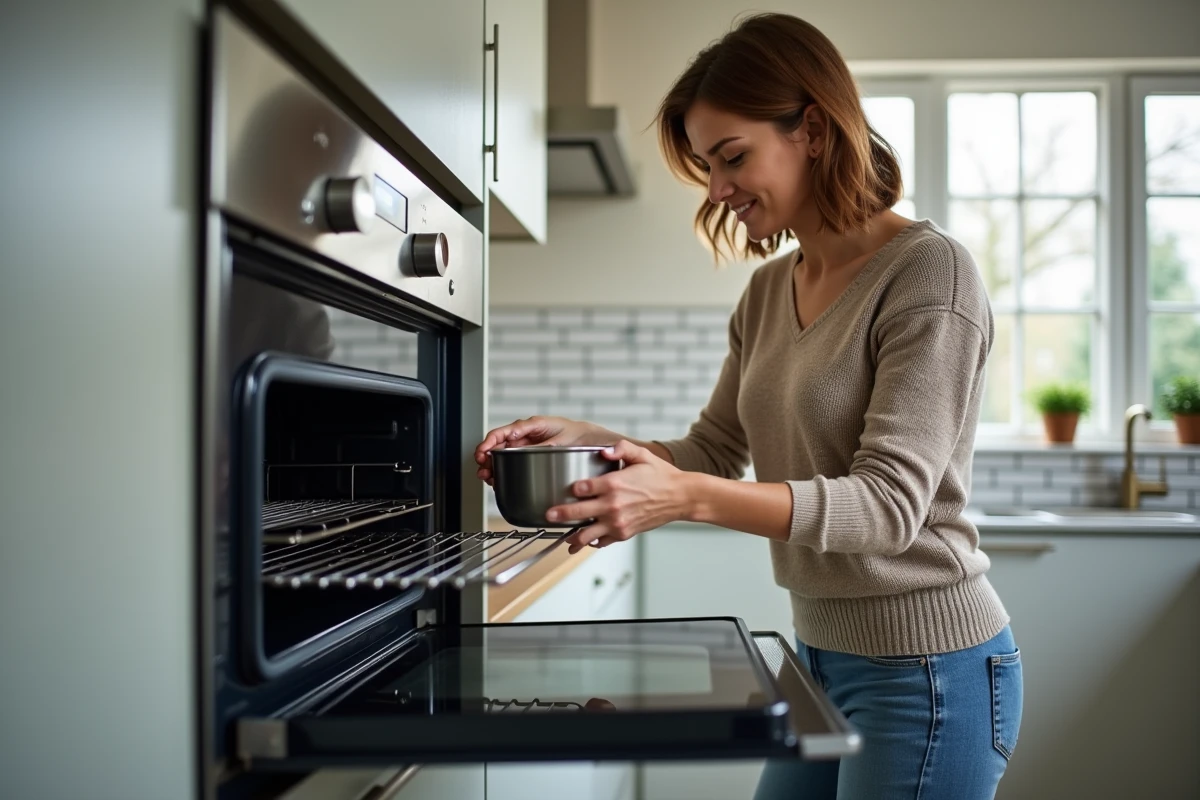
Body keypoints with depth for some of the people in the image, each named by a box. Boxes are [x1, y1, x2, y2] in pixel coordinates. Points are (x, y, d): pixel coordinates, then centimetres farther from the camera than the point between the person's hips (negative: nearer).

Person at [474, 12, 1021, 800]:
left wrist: (685, 498, -34)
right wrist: (585, 439, -7)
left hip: (928, 666, -7)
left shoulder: (929, 271, -16)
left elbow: (887, 502, -23)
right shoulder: (767, 292, 7)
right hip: (823, 651, 7)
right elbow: (714, 454, 9)